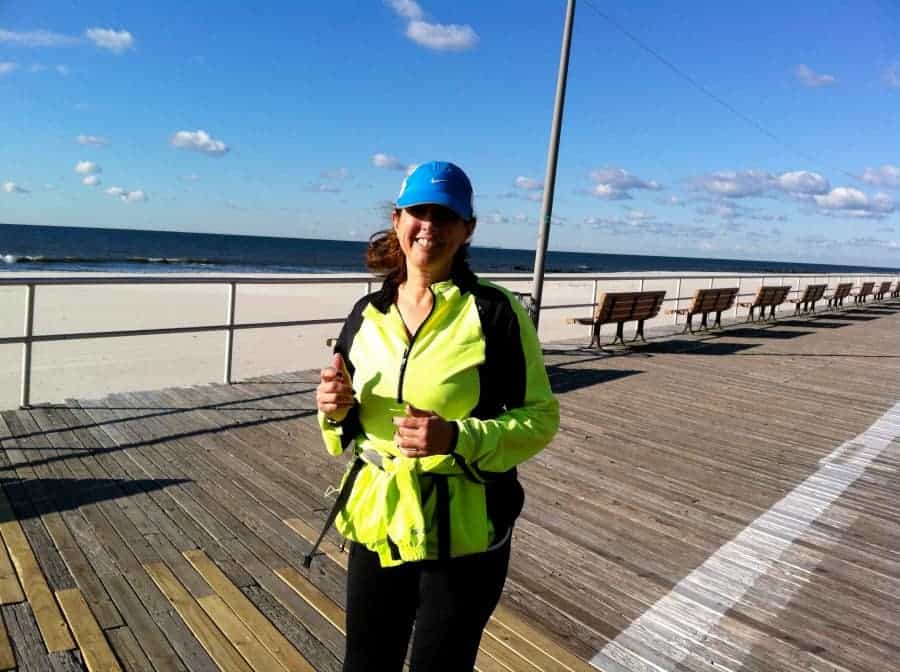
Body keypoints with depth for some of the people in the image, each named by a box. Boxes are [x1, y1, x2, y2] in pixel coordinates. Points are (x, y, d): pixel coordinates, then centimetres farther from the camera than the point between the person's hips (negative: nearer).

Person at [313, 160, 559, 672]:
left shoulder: (495, 313, -13)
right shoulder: (367, 315, 1)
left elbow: (541, 418, -10)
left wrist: (457, 438, -25)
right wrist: (336, 411, -11)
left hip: (462, 533, -4)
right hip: (377, 521, 5)